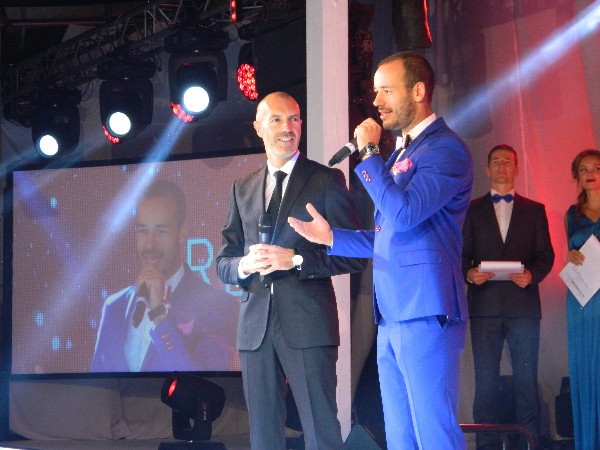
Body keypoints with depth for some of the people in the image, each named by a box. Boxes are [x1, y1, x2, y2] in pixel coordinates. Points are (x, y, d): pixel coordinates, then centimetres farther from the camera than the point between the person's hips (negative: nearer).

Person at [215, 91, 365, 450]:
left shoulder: (326, 180, 3)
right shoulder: (243, 189, 15)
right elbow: (223, 262, 16)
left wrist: (296, 259, -14)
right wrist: (243, 265, -7)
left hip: (308, 325, -4)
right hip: (256, 327, 4)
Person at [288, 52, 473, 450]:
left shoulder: (445, 148, -9)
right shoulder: (401, 152, 19)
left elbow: (402, 214, -22)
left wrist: (369, 152, -13)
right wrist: (331, 237, 12)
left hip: (425, 315, -9)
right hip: (392, 317, 9)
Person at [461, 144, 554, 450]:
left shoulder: (534, 210, 13)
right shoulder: (472, 210, 13)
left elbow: (546, 255, 8)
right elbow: (462, 254, 8)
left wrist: (532, 275, -11)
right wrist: (469, 273, -12)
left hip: (523, 306, 0)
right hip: (485, 306, 0)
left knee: (526, 379, 0)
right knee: (485, 381, 1)